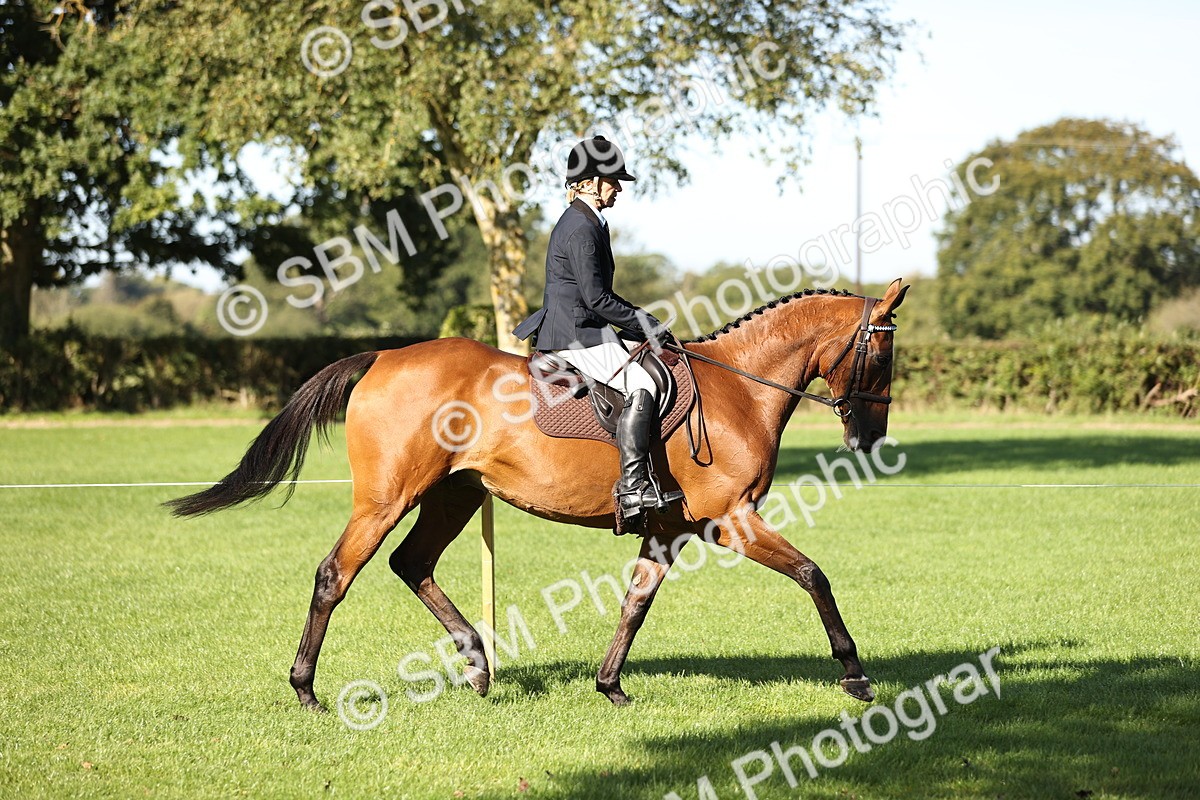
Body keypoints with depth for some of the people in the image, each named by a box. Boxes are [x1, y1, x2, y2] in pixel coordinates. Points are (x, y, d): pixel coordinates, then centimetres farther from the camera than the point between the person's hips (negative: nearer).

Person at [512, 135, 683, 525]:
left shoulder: (586, 222, 17)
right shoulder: (581, 229, -16)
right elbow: (596, 299, -20)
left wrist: (643, 323, 14)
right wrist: (647, 325, -13)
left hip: (583, 328, 11)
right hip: (576, 334, -11)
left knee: (648, 367, 12)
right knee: (641, 386, -22)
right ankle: (633, 489, -26)